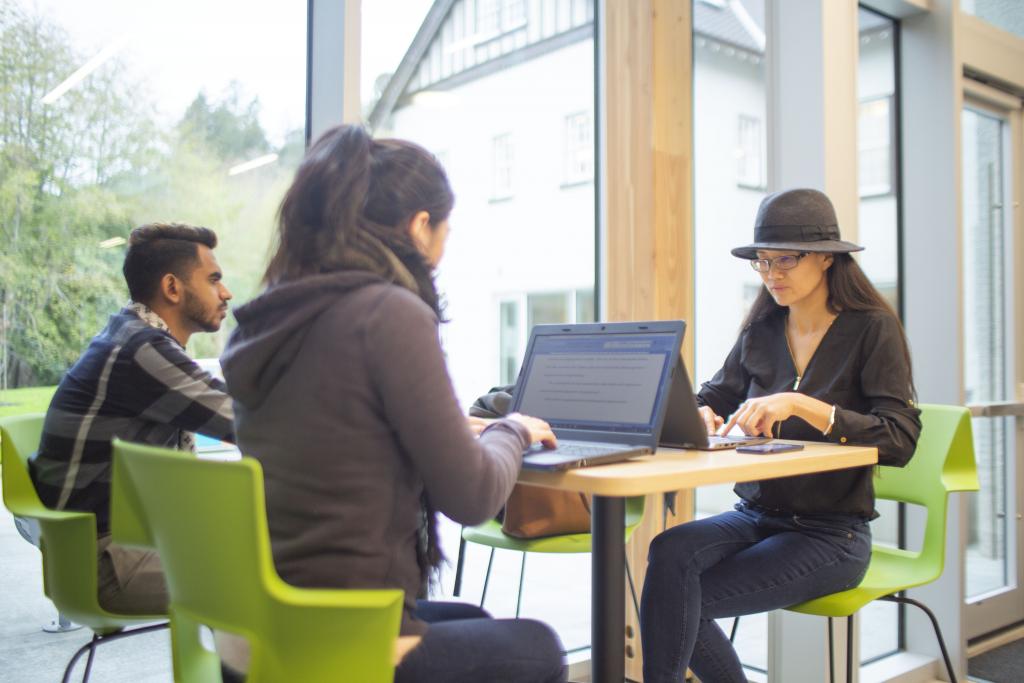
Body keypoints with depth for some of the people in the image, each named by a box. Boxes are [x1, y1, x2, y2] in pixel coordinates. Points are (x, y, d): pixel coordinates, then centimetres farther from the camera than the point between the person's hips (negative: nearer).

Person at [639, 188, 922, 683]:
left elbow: (900, 441, -17)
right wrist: (702, 416, -12)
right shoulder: (761, 331, 7)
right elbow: (714, 398, 13)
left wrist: (800, 405, -29)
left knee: (677, 598, -22)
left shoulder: (872, 328, -8)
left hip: (830, 533, -5)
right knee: (670, 550, -26)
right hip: (755, 516, 5)